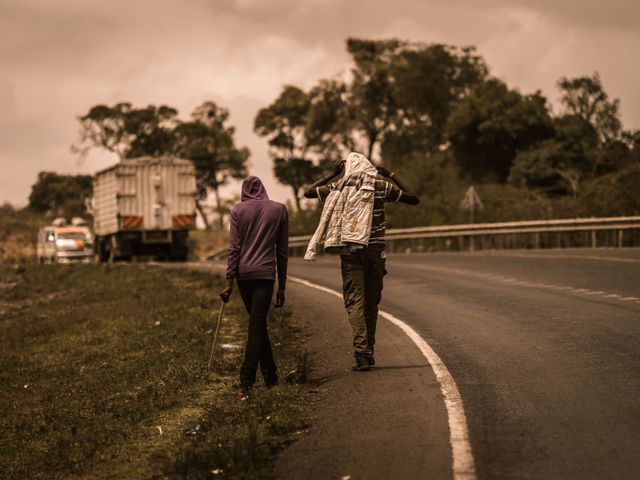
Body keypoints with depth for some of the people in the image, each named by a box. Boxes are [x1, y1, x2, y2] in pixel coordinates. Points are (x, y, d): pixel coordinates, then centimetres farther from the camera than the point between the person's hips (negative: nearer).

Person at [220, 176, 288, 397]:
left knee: (258, 325, 15)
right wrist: (281, 286, 11)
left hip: (243, 273, 2)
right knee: (257, 327, -4)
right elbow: (282, 251, 7)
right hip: (265, 273, -1)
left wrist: (229, 282, -1)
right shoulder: (279, 209, 6)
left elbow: (234, 248, -2)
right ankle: (246, 383, -13)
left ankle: (271, 376, 20)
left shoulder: (238, 210, 4)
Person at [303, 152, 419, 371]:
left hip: (349, 251, -1)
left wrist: (332, 175, 17)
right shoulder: (382, 187, 2)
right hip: (374, 250, 1)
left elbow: (308, 192, 15)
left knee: (354, 302, -2)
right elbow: (414, 199, 12)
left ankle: (361, 353, -17)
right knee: (371, 302, 12)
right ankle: (369, 352, 18)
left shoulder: (339, 187, 3)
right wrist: (392, 176, 16)